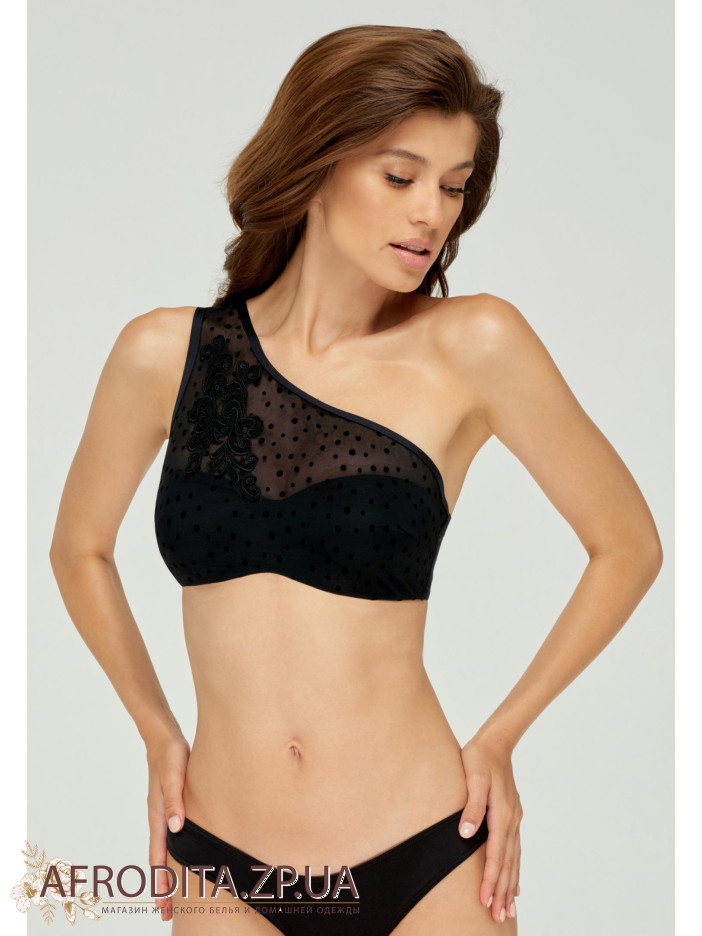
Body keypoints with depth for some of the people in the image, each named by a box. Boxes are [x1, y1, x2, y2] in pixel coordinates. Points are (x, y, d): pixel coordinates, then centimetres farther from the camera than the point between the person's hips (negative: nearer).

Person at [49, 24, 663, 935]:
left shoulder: (474, 346, -8)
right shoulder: (167, 352, -3)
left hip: (426, 861, -1)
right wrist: (157, 731, 7)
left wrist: (499, 737, 2)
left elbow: (628, 545, 2)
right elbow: (80, 550, 13)